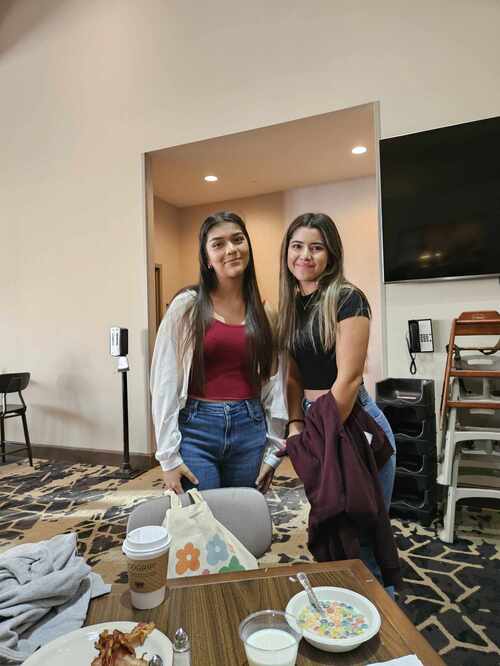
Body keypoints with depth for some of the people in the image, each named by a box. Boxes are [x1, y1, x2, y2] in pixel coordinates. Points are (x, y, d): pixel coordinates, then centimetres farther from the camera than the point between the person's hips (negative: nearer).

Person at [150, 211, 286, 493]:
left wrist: (273, 445, 6)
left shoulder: (264, 311, 5)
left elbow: (272, 379, 8)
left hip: (250, 430, 4)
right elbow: (165, 382, -6)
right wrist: (168, 455, -8)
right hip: (196, 429, -3)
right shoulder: (187, 306, -6)